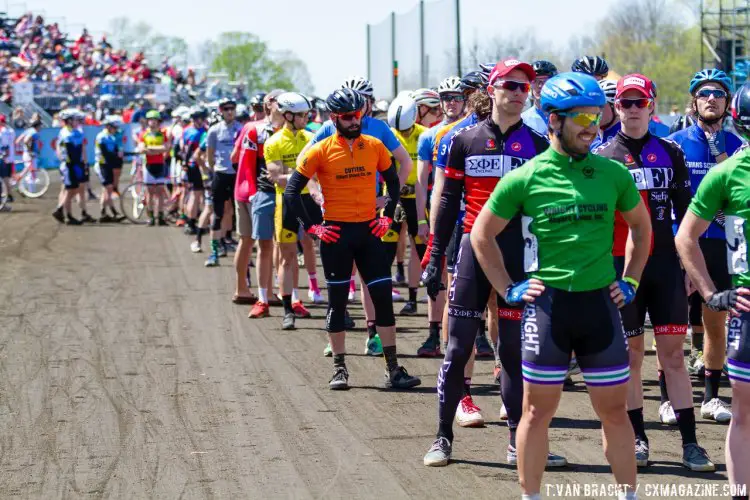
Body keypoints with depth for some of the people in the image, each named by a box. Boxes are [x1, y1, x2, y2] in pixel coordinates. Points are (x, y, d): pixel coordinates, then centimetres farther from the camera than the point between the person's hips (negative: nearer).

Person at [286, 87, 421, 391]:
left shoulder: (375, 146, 3)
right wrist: (310, 226, -6)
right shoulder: (321, 151, -6)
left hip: (368, 231, 3)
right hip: (336, 233, -3)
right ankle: (339, 368, 13)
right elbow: (292, 190, -3)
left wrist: (388, 216, 8)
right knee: (337, 301, 5)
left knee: (383, 297, -1)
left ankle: (393, 369, 3)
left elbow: (392, 181, 18)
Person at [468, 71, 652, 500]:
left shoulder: (613, 174, 4)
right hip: (547, 304, -2)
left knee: (615, 410, 7)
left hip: (600, 303, 2)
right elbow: (482, 234, 6)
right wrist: (509, 289, 2)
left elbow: (641, 226, 20)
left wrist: (630, 281, 12)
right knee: (539, 410, 4)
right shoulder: (525, 179, -4)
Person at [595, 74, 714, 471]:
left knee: (672, 352, -1)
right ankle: (638, 437, 12)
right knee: (630, 353, 3)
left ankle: (689, 442, -2)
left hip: (665, 263, 1)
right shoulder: (602, 158, 3)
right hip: (621, 266, -1)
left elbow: (684, 213, 11)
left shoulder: (670, 153, 8)